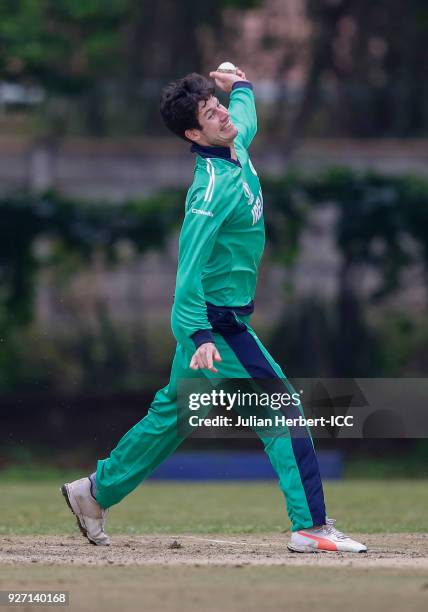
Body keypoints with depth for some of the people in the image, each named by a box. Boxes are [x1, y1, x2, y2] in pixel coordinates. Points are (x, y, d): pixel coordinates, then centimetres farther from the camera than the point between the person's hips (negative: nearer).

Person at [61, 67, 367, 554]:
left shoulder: (236, 144, 3)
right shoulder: (213, 187, -24)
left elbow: (244, 117, 31)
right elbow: (190, 266, -29)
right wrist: (200, 337, -36)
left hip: (211, 319, 10)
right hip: (216, 321, -10)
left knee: (172, 413, 19)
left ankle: (96, 492, 29)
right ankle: (310, 527, -11)